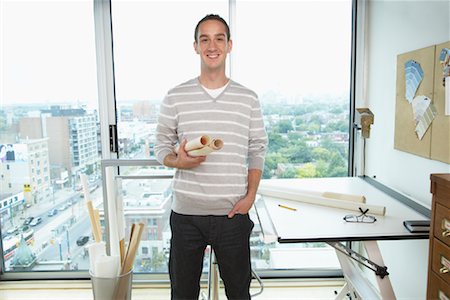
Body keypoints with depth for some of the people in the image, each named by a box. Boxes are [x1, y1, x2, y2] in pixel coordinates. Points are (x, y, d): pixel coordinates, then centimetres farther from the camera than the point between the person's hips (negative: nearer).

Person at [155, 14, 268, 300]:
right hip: (186, 213, 0)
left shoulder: (248, 99, 3)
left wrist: (250, 196, -4)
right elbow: (162, 147, 6)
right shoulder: (175, 97, 1)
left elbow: (258, 151, 7)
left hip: (233, 213, 1)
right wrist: (179, 161, -16)